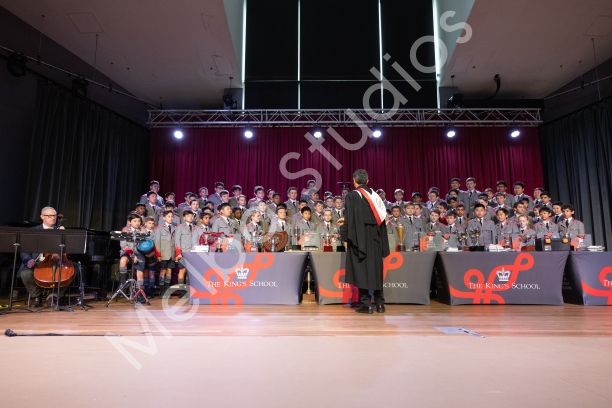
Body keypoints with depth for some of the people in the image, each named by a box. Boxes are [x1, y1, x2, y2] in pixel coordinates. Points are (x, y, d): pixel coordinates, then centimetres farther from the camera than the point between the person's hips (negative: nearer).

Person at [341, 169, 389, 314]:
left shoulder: (352, 196, -8)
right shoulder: (375, 195, 9)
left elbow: (348, 220, -11)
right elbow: (381, 217, 11)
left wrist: (345, 238, -4)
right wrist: (381, 240, 17)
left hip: (358, 239, -5)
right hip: (375, 239, 5)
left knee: (361, 270, 0)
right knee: (376, 269, 11)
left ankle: (365, 303, 1)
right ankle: (379, 303, 15)